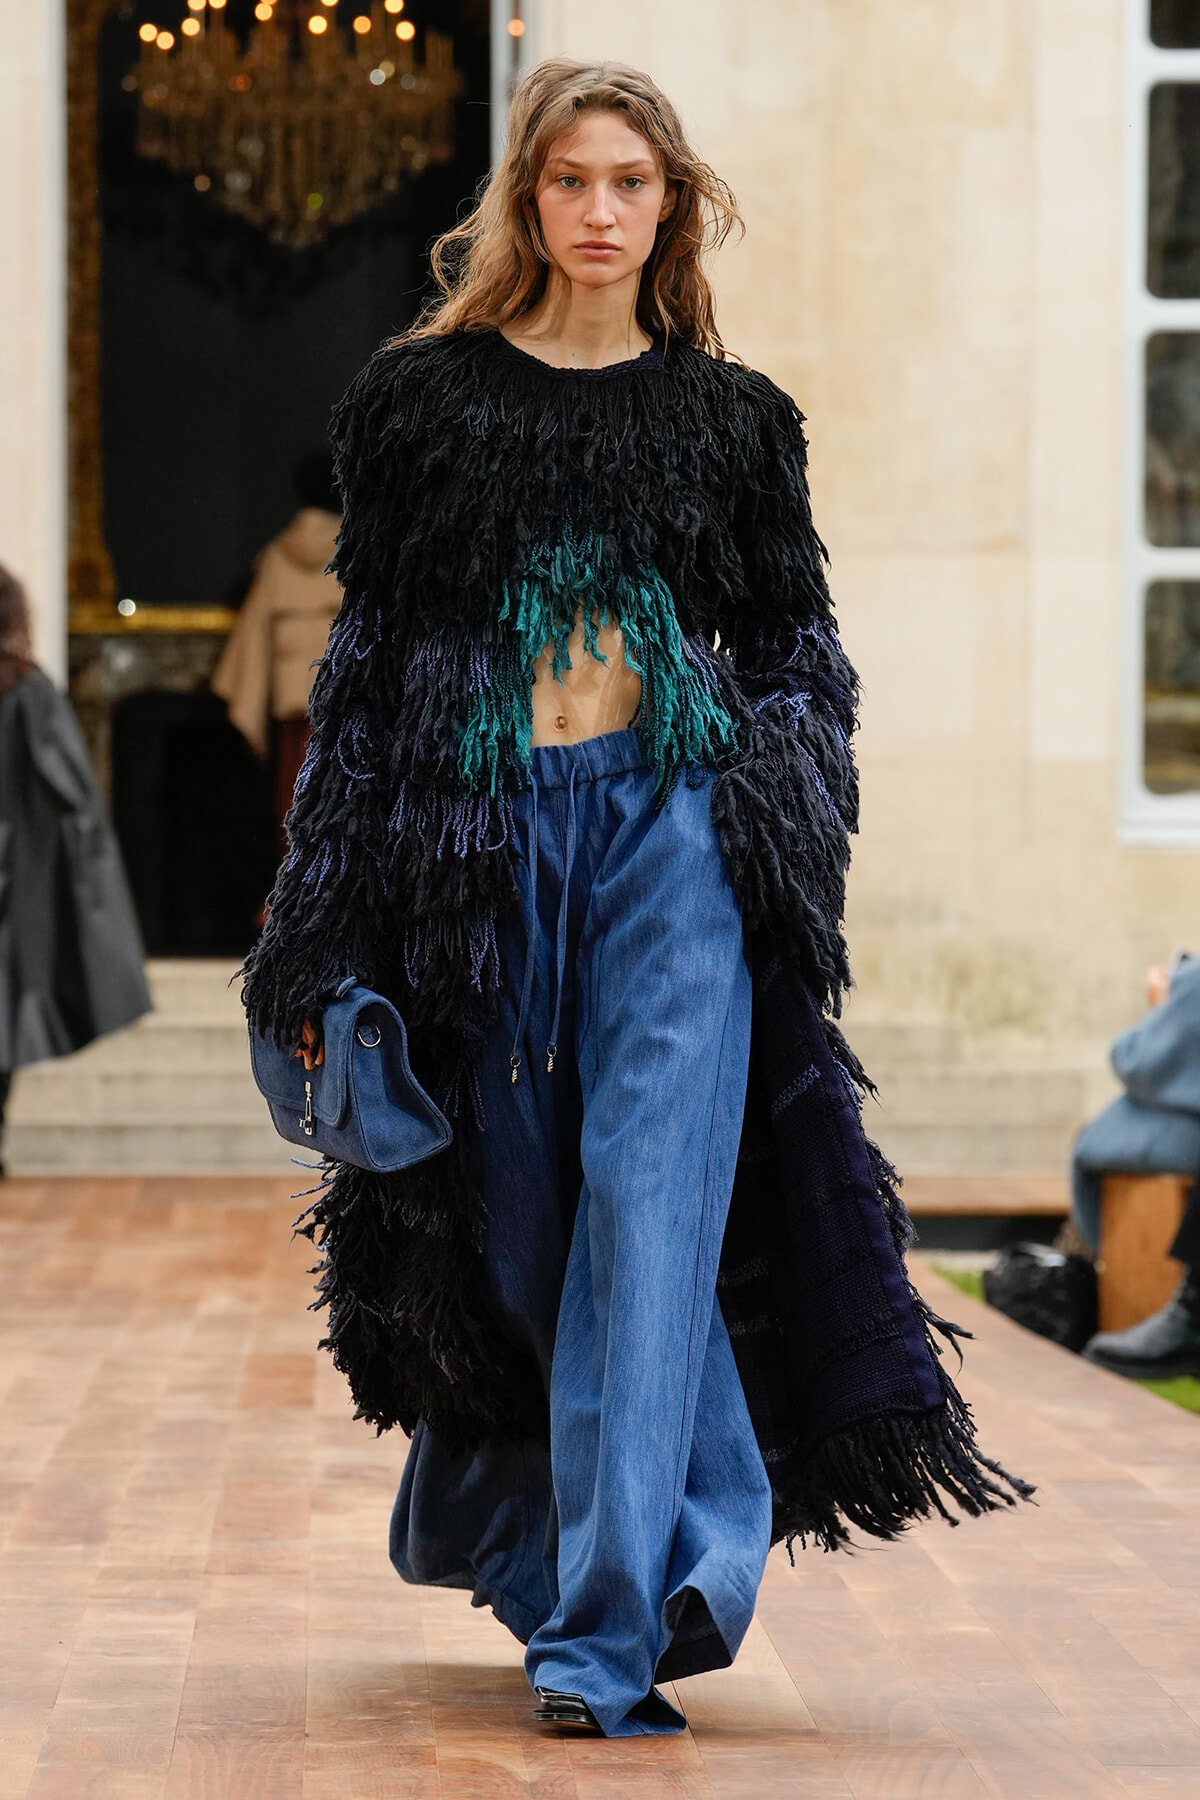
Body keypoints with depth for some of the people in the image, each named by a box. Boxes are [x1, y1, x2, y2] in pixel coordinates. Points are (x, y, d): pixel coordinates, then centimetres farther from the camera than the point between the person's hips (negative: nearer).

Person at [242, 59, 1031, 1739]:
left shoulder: (731, 415, 9)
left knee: (648, 1204, -12)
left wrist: (786, 772, -5)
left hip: (672, 824, -1)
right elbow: (368, 655, 7)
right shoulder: (424, 398, 8)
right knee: (522, 1218, 7)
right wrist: (322, 939, 3)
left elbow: (798, 638, 16)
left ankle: (604, 1626, -12)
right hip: (481, 832, 1)